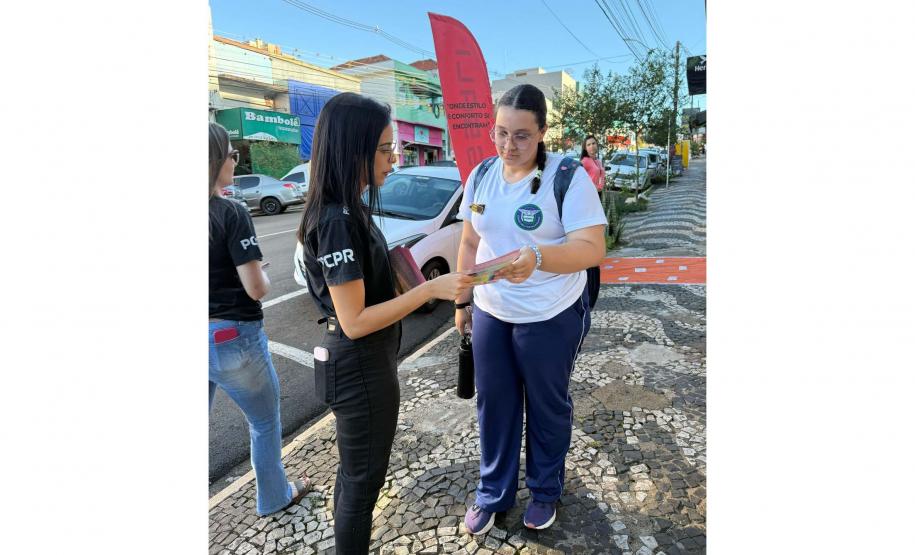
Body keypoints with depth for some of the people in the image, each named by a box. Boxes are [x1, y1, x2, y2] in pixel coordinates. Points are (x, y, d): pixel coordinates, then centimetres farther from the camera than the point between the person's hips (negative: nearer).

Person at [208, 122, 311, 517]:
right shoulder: (231, 214, -18)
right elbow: (256, 289, -17)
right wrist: (260, 272, 3)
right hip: (232, 338, -6)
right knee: (265, 423, 18)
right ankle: (274, 498, 38)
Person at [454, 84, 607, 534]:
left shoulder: (568, 177, -16)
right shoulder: (480, 176, 1)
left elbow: (592, 248, -23)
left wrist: (537, 257, -41)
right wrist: (461, 301, 11)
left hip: (550, 318, -4)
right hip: (490, 313, 5)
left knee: (547, 407, 15)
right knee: (494, 405, 16)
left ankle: (546, 490, 41)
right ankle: (493, 492, 38)